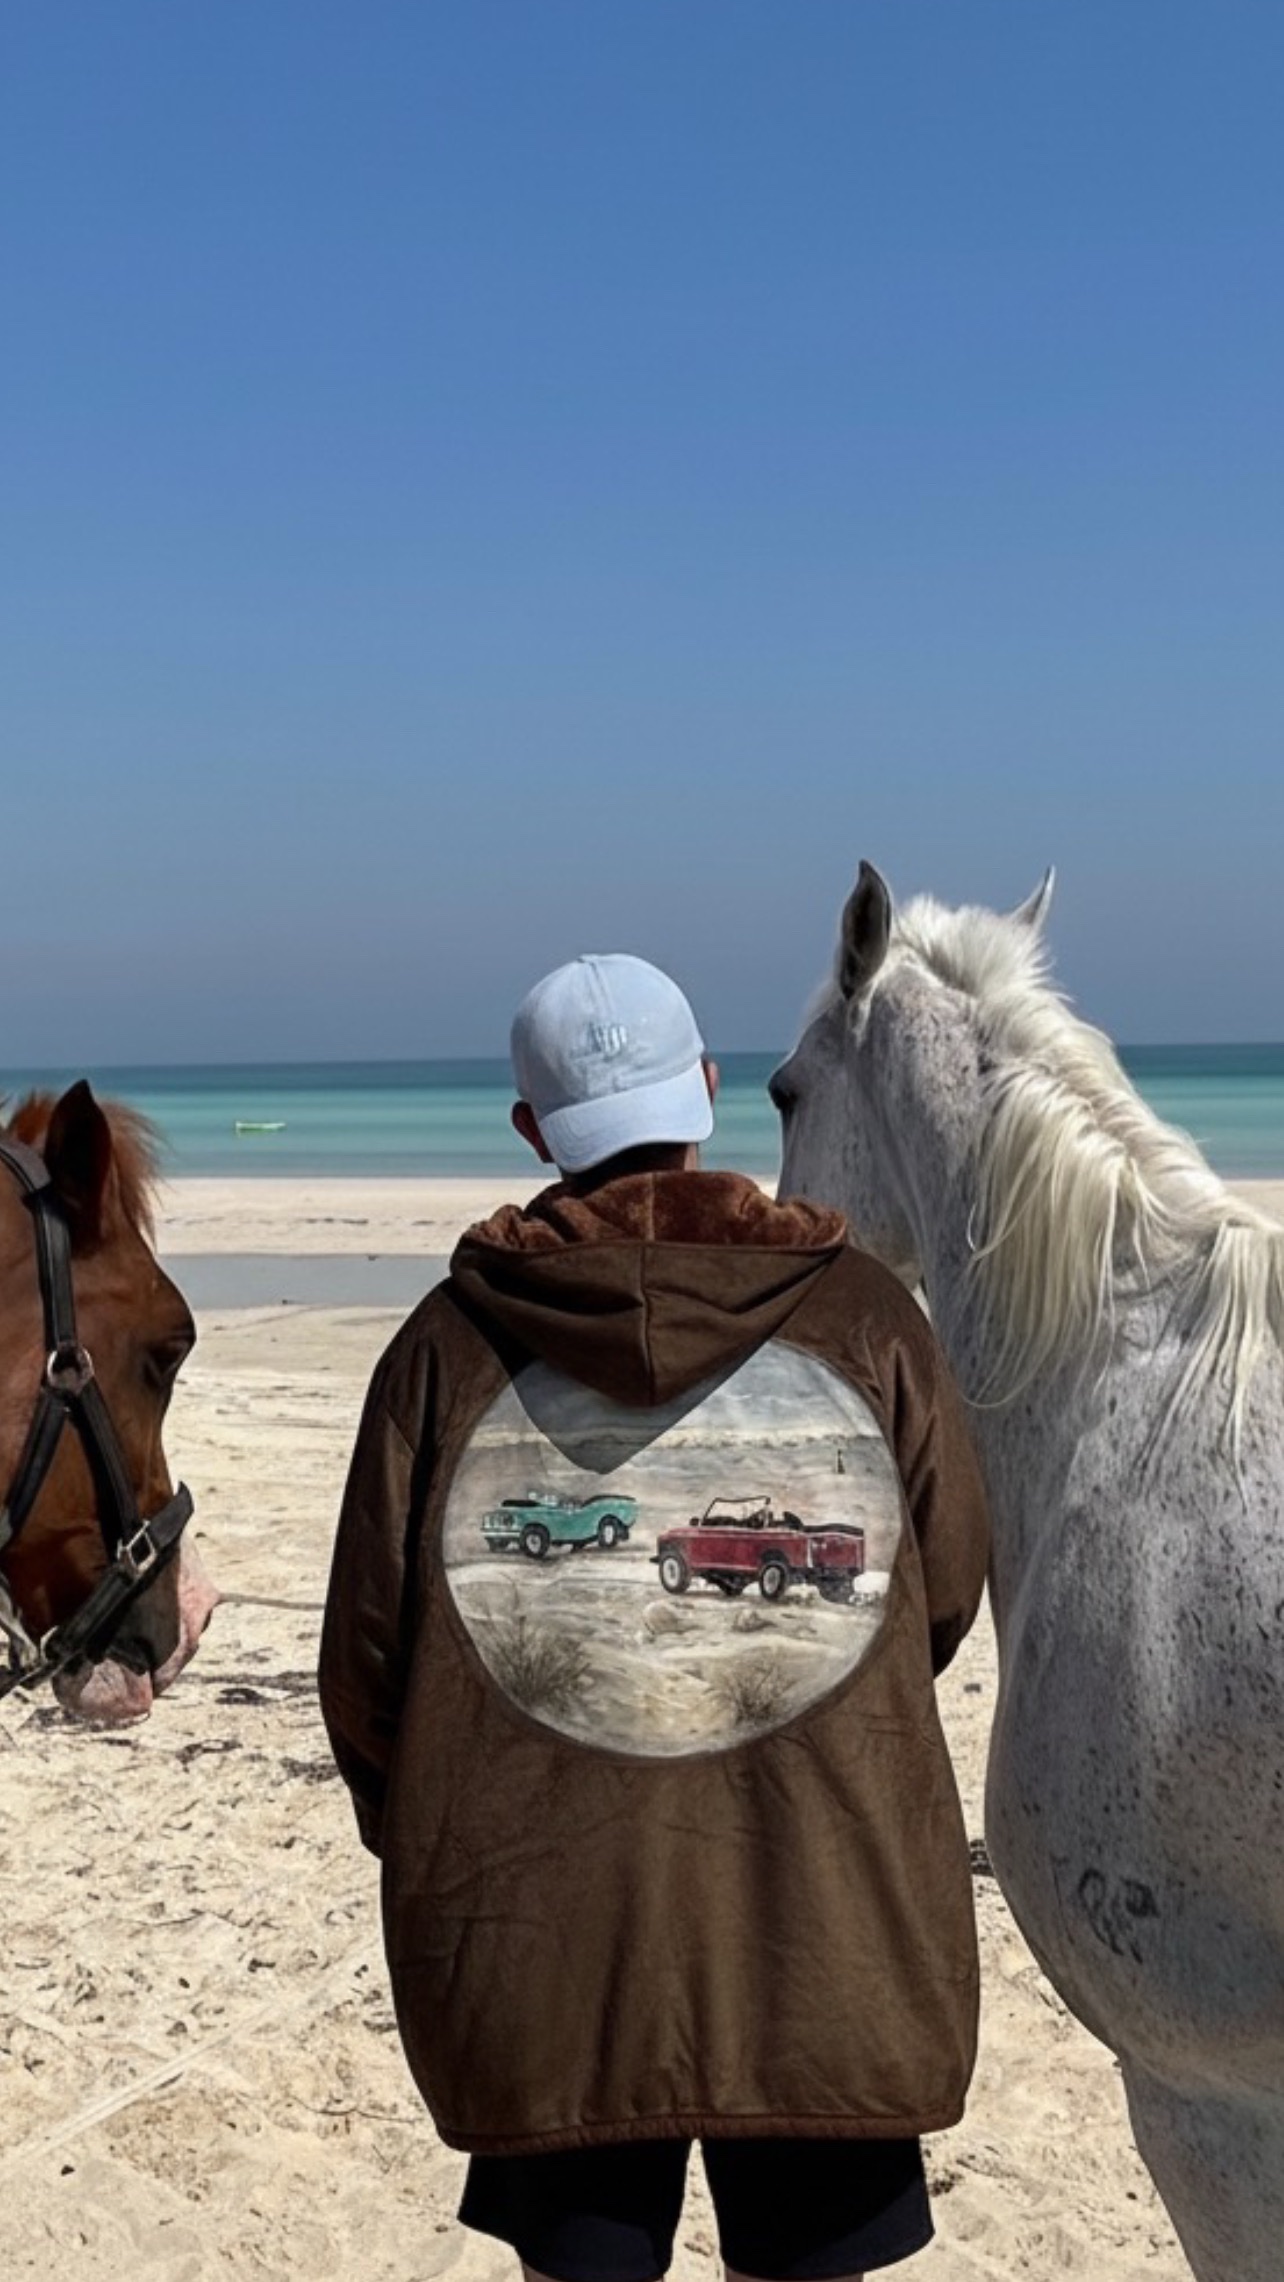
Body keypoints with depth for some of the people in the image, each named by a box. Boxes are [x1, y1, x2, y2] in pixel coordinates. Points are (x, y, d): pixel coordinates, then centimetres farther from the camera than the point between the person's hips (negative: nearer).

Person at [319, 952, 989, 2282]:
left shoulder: (452, 1342, -6)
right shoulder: (862, 1318, -5)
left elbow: (368, 1650, -2)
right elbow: (947, 1590, 3)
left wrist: (418, 1837, 16)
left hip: (538, 1935, 0)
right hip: (825, 1934, 0)